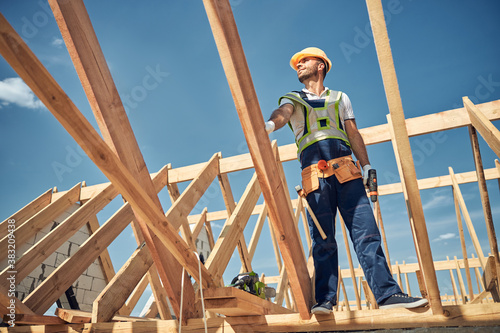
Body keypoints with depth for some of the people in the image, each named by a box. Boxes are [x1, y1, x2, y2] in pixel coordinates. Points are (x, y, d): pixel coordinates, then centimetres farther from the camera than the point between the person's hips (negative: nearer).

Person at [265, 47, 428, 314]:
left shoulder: (340, 98, 26)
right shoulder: (292, 100, 21)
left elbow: (354, 134, 19)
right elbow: (282, 114, -4)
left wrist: (366, 166, 7)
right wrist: (270, 124, -28)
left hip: (346, 170, 1)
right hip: (314, 176, -1)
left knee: (366, 231, -6)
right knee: (323, 240, -5)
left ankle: (387, 293, -4)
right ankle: (325, 299, -1)